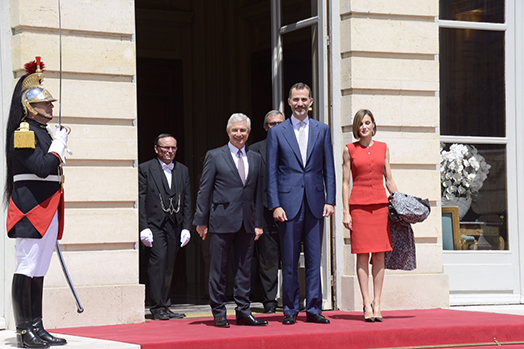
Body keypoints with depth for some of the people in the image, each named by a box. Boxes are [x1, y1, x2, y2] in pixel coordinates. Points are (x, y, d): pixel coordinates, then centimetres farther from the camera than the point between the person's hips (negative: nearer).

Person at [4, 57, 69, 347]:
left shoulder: (43, 131, 19)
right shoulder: (25, 131, -11)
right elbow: (41, 168, -21)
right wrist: (58, 144, -12)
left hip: (47, 209, 10)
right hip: (31, 208, -10)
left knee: (39, 269, 10)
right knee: (27, 268, -8)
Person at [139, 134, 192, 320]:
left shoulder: (182, 170, 14)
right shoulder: (145, 169, 0)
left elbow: (187, 202, 14)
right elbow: (140, 200, -4)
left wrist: (186, 227, 6)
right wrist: (143, 228, -11)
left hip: (175, 226, 5)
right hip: (154, 224, -5)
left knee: (169, 266, 6)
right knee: (158, 260, -15)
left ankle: (164, 307, 13)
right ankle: (157, 307, -9)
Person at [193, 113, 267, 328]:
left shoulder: (256, 159, 14)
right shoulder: (214, 156, 2)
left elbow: (258, 193, 14)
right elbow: (204, 190, 0)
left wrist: (258, 223, 10)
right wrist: (201, 221, -4)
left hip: (246, 222, 4)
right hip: (222, 221, -4)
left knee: (244, 269, 7)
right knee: (218, 269, 1)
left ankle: (243, 312, 12)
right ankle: (219, 313, 8)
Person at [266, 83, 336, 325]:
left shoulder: (322, 130, 10)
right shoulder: (277, 132, 5)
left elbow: (329, 168, 8)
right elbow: (272, 172, 2)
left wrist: (330, 200, -1)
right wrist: (275, 205, -6)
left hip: (315, 203, 2)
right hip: (289, 203, -1)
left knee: (314, 259, 4)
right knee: (289, 261, 1)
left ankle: (314, 309, 9)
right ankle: (290, 310, 9)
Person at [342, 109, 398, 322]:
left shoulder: (383, 148, 11)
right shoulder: (350, 150, 4)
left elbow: (389, 180, 13)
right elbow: (345, 183, 3)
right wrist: (346, 212, -4)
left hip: (380, 204, 2)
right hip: (358, 205, -2)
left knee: (379, 256, 1)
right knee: (362, 255, -3)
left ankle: (377, 303, 6)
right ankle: (367, 304, 0)